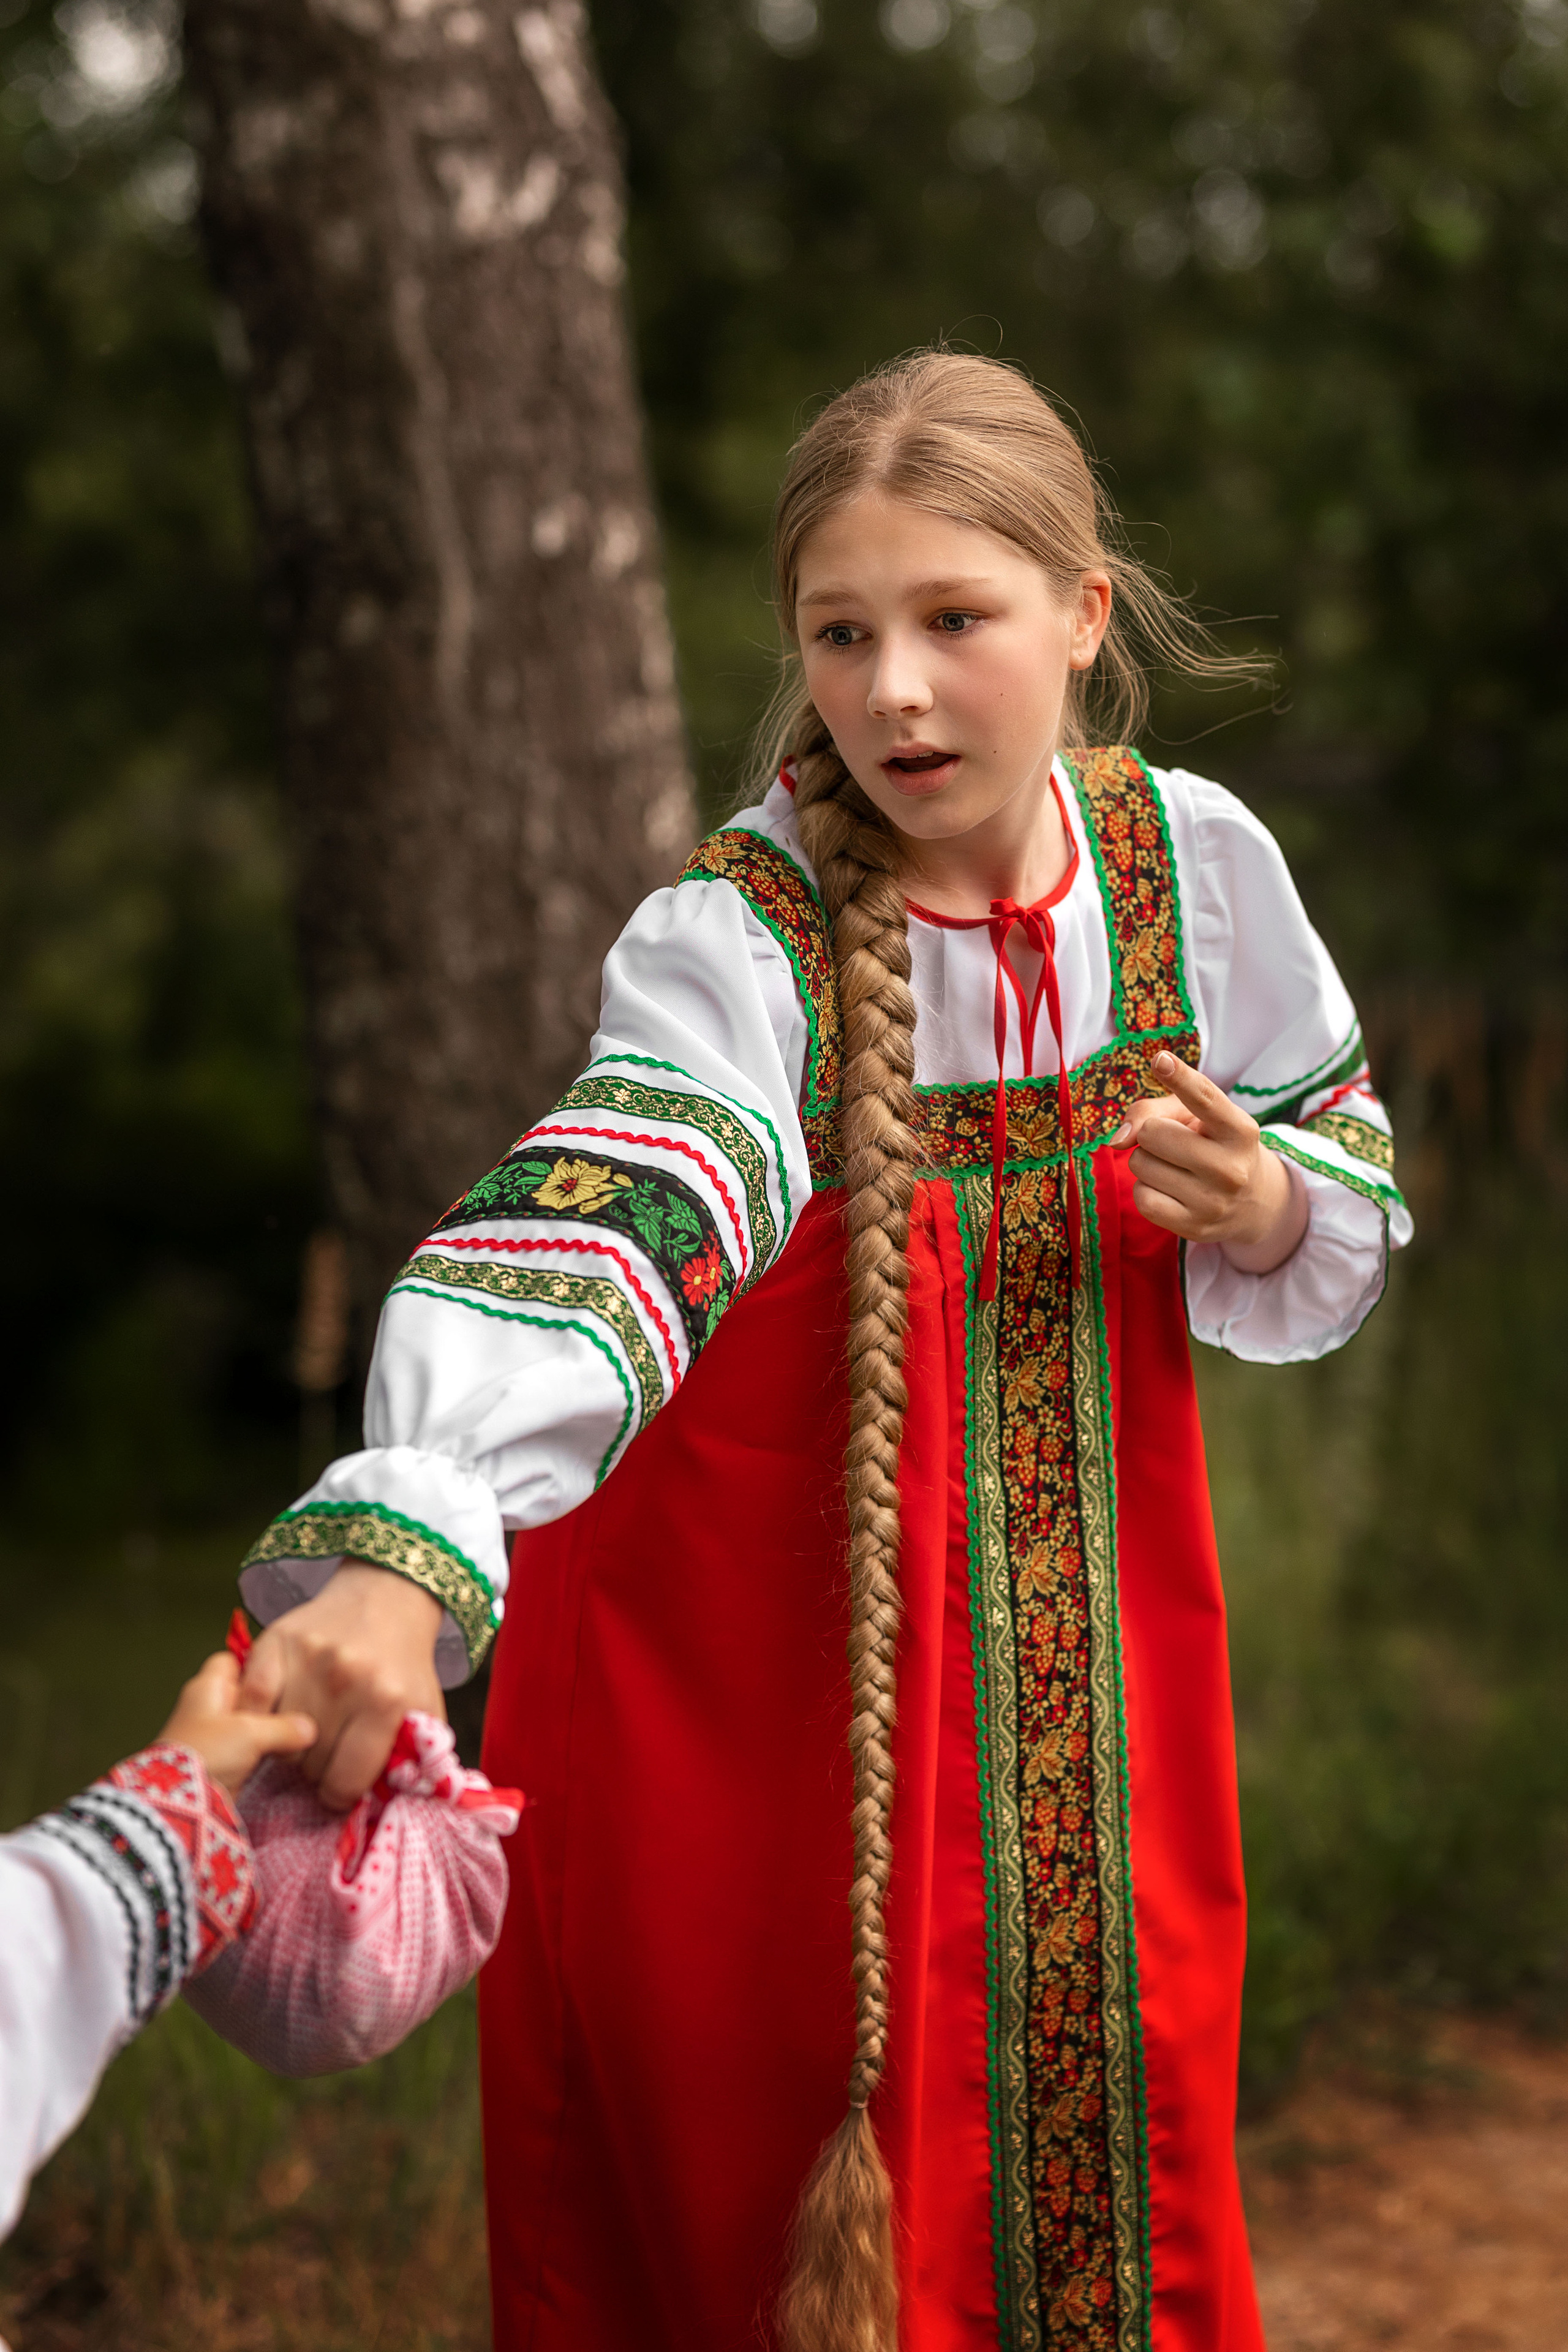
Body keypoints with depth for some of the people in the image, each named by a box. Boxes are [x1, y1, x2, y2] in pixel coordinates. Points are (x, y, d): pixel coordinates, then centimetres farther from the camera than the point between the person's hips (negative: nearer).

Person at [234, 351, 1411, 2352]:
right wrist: (398, 1558, -55)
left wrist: (1261, 1213, -14)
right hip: (759, 1682, -4)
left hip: (1086, 1679, 4)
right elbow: (572, 1244, -38)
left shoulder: (1194, 862, -6)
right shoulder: (736, 944, -19)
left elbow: (1350, 1181, 10)